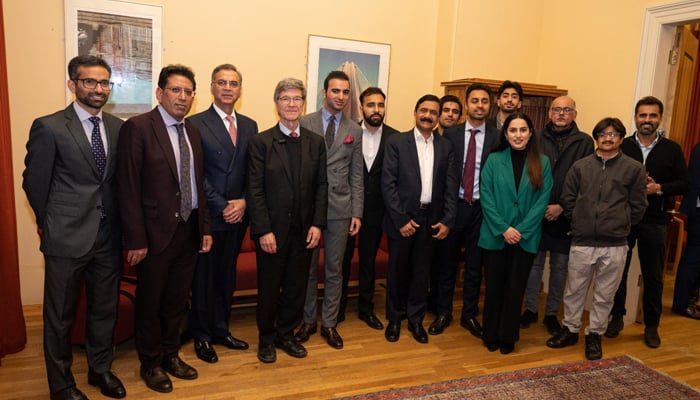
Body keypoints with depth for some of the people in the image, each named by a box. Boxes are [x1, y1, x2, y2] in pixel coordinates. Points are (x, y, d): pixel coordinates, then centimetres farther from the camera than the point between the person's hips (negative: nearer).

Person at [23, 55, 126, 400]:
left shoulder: (119, 127, 4)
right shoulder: (49, 127, -9)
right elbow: (34, 181, -2)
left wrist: (118, 221, 7)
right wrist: (50, 224, 6)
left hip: (108, 235, 4)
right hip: (67, 237, -4)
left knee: (105, 309, 16)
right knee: (60, 315, 11)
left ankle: (100, 369, 37)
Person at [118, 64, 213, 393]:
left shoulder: (193, 132, 9)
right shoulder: (137, 127, -11)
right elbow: (128, 188, -14)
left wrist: (205, 227, 9)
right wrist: (135, 240, -16)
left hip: (189, 231, 6)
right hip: (155, 233, -5)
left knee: (177, 300, 18)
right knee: (150, 302, 12)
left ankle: (170, 355, 37)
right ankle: (151, 364, 30)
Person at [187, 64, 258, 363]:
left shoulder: (249, 125, 10)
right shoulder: (196, 123, -6)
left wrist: (243, 202, -6)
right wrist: (222, 206, -14)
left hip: (237, 214, 5)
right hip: (208, 215, -4)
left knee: (227, 276, 15)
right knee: (203, 277, 7)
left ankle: (221, 330, 31)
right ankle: (202, 336, 24)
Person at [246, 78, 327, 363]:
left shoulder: (316, 142, 6)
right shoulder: (261, 142, -5)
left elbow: (321, 186, 6)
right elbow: (254, 190, -8)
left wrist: (317, 224, -3)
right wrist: (263, 230, -13)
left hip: (304, 230, 3)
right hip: (271, 230, -3)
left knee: (296, 287, 14)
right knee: (268, 289, 11)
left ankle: (286, 334, 34)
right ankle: (266, 339, 31)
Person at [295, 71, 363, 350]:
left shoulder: (354, 130, 7)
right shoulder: (304, 123, 0)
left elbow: (356, 175, 7)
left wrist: (357, 212, 1)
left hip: (340, 208, 2)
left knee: (334, 269, 10)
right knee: (308, 267, 10)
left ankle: (329, 323, 23)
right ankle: (308, 320, 26)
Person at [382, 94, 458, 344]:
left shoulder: (445, 147, 6)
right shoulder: (396, 142, -4)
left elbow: (451, 186, 4)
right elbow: (388, 184, -9)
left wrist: (447, 220, -5)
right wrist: (401, 220, -13)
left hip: (431, 219, 2)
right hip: (402, 218, -2)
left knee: (422, 272, 11)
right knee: (397, 271, 10)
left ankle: (416, 319, 27)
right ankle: (395, 318, 27)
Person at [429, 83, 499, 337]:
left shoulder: (498, 137, 0)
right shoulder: (451, 135, 0)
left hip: (481, 208, 0)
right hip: (454, 206, 0)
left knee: (475, 265, 11)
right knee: (447, 262, 9)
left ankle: (469, 315, 26)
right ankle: (443, 314, 23)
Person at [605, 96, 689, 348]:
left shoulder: (672, 149, 2)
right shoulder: (622, 147, 0)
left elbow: (684, 184, 1)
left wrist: (660, 188, -15)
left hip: (654, 221, 1)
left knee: (653, 276, 10)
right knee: (618, 271, 9)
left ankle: (652, 326, 25)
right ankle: (616, 318, 26)